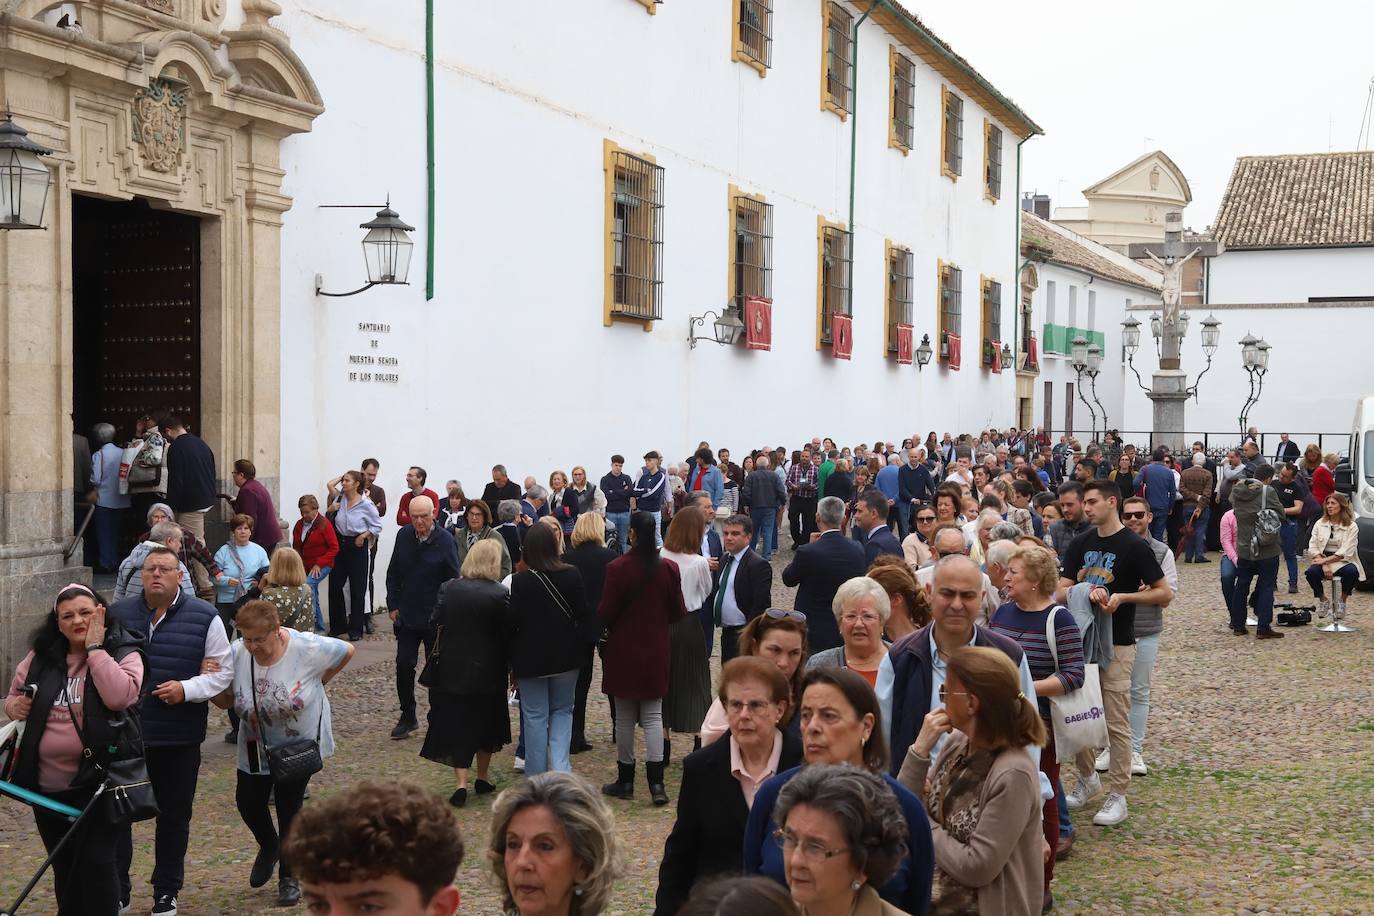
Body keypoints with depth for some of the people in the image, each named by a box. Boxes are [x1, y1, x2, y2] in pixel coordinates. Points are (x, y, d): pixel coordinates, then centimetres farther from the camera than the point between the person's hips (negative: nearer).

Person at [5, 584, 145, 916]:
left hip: (97, 782, -5)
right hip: (47, 785, 5)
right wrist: (13, 706, -4)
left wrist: (95, 648, -20)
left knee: (95, 863, -5)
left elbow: (120, 696, -26)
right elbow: (13, 695, 19)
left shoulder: (123, 653, -7)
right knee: (63, 868, 16)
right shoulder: (40, 657, 5)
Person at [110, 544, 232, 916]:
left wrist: (187, 689, -14)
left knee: (174, 816, 11)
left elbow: (222, 671, 1)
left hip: (180, 737, -1)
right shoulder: (118, 614, 3)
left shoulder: (204, 617, -2)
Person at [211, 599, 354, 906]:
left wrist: (317, 683, -4)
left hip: (300, 745, -3)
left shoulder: (307, 648, -25)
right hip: (256, 748, 3)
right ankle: (269, 848, 43)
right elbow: (226, 700, -9)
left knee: (289, 807, 2)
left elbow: (347, 651, -7)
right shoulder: (237, 654, -19)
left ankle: (289, 878, 23)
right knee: (248, 801, 9)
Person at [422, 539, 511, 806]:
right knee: (485, 722, 18)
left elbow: (435, 624, -2)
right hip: (487, 671, -1)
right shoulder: (500, 594, -13)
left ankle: (461, 783, -4)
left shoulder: (448, 589, -4)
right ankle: (483, 778, 28)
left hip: (451, 668, 1)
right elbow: (508, 633, -10)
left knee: (456, 724, 7)